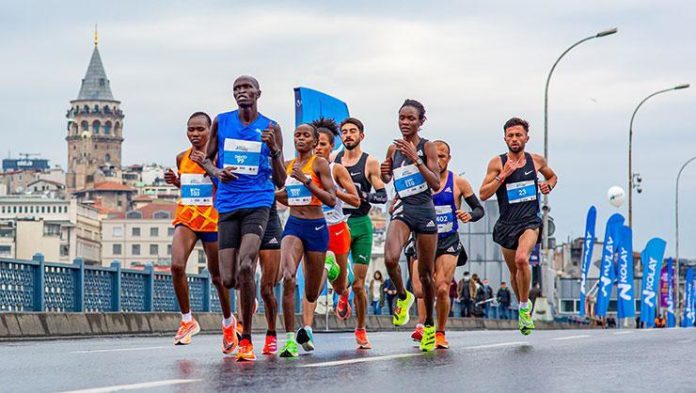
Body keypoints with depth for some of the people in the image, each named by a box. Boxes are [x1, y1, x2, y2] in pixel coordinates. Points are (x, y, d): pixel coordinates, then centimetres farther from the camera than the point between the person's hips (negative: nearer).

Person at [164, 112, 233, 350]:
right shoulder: (182, 158, 8)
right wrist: (174, 181, 3)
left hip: (213, 220, -3)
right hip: (186, 217, 3)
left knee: (217, 276, 8)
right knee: (177, 265, -20)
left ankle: (228, 322, 32)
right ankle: (187, 320, -6)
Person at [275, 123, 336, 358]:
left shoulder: (320, 164, -5)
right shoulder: (289, 165, 10)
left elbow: (331, 200, -13)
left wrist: (306, 180, -20)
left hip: (316, 227, -3)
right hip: (293, 225, 3)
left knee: (311, 295, 7)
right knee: (288, 277, -24)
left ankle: (306, 328, 40)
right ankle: (290, 339, -21)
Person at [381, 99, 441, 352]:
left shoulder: (427, 147, -5)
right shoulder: (393, 149, 6)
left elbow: (436, 184, -14)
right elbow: (387, 180, 22)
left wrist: (415, 159, -22)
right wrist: (384, 173, -2)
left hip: (425, 211, -2)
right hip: (403, 210, 2)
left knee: (426, 273, 6)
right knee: (390, 258, -26)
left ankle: (429, 324, 25)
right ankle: (402, 297, 4)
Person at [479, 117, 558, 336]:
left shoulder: (536, 161, 4)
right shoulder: (497, 163, -3)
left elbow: (552, 176, 25)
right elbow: (483, 194, -6)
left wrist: (548, 185, 2)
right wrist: (503, 175, -16)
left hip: (530, 221, -2)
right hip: (507, 224, 2)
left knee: (522, 259, -28)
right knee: (514, 271, 14)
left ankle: (525, 307, -13)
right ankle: (523, 305, 39)